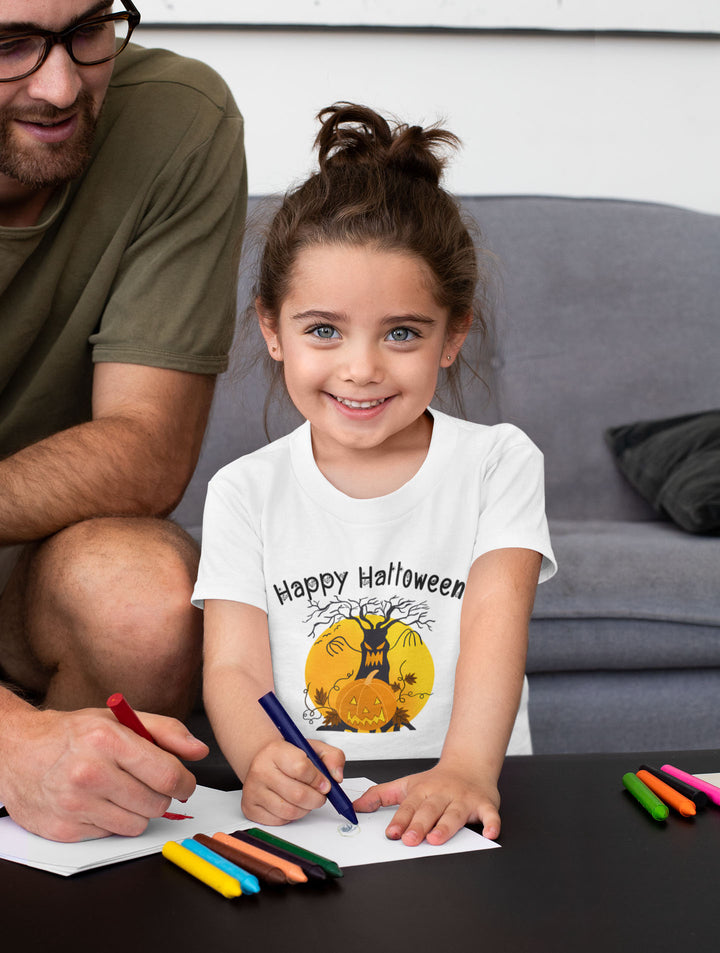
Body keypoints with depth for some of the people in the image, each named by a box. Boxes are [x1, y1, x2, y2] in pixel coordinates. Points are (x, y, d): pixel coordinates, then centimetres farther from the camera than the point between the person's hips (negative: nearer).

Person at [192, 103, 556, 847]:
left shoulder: (498, 463, 4)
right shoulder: (245, 492, 7)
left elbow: (495, 628, -9)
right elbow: (232, 667, -3)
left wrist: (468, 768, -28)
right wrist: (264, 758, -26)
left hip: (456, 813, -1)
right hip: (298, 815, 1)